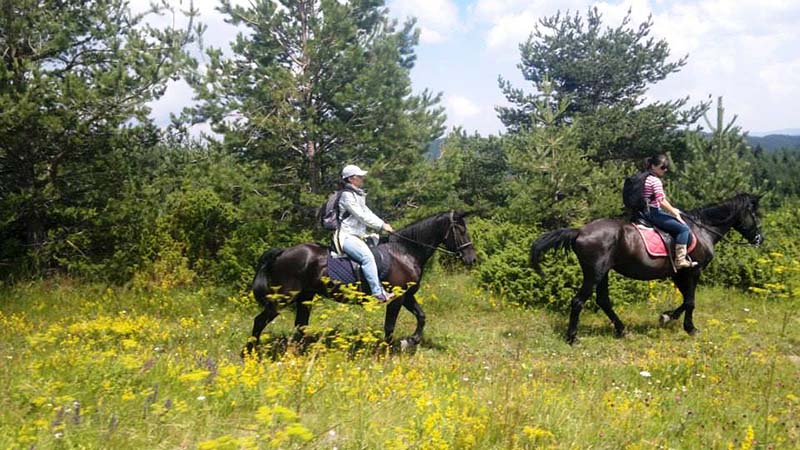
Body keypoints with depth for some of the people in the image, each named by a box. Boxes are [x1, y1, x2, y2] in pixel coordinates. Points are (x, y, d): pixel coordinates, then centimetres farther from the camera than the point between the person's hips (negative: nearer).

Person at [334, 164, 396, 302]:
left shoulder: (358, 195, 19)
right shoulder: (347, 195, -12)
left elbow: (367, 213, 18)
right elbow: (361, 216, -17)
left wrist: (383, 224, 4)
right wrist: (382, 226, -14)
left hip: (358, 235, 11)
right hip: (346, 236, -11)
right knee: (367, 256, -29)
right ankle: (378, 293, -32)